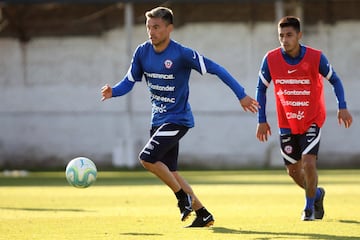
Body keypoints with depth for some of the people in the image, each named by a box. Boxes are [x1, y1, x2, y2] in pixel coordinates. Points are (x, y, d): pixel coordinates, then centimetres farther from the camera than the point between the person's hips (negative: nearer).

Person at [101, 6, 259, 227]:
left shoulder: (182, 54, -18)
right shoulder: (142, 52, 0)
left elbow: (216, 69, -15)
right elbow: (129, 82, 7)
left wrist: (241, 95, -18)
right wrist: (113, 91, -16)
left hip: (177, 120, -7)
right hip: (158, 119, 7)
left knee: (147, 158, -21)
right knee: (169, 172, 9)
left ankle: (183, 197, -3)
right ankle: (204, 215, 20)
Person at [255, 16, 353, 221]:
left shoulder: (316, 57, -16)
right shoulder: (271, 59, -12)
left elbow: (334, 80, -1)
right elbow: (261, 88, 1)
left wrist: (343, 107, -14)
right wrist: (262, 120, -3)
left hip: (312, 121, -3)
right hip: (287, 124, 3)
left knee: (308, 163, -17)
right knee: (293, 171, 7)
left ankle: (309, 207, 5)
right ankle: (317, 193, 37)